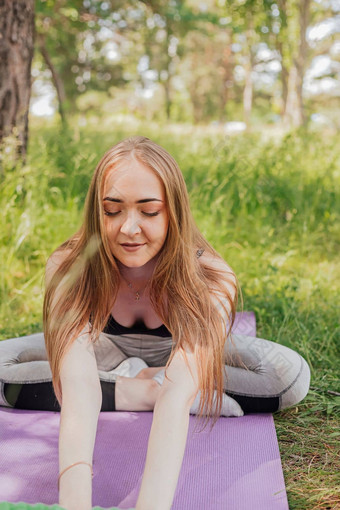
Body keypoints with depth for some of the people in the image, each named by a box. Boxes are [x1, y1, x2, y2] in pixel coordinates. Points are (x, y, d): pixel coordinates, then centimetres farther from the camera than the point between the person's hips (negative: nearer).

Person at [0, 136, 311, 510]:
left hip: (178, 355, 0)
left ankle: (135, 381, -18)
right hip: (106, 351, 0)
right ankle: (141, 389, -17)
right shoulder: (68, 269, -33)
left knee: (291, 374, -27)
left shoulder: (210, 279, -35)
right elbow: (77, 387, -48)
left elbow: (179, 394, -51)